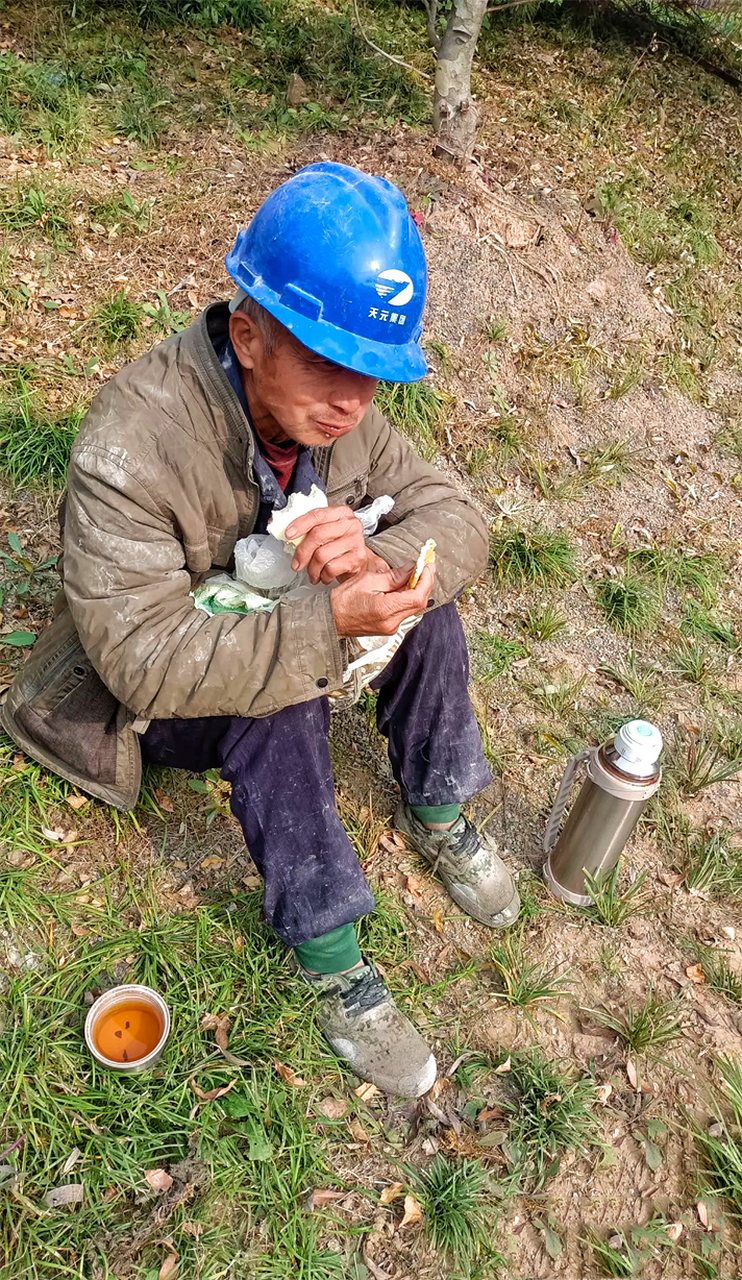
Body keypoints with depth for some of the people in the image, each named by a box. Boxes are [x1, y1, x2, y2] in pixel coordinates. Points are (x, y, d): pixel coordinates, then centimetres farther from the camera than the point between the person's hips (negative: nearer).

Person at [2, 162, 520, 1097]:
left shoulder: (336, 411, -15)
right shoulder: (130, 448, -34)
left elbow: (456, 519, -13)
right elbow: (149, 660, -37)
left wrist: (380, 560, -36)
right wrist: (332, 623, -44)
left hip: (284, 626, 6)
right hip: (150, 701, -5)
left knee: (420, 595, -16)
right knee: (278, 698, -36)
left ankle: (437, 816, 2)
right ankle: (326, 953, -18)